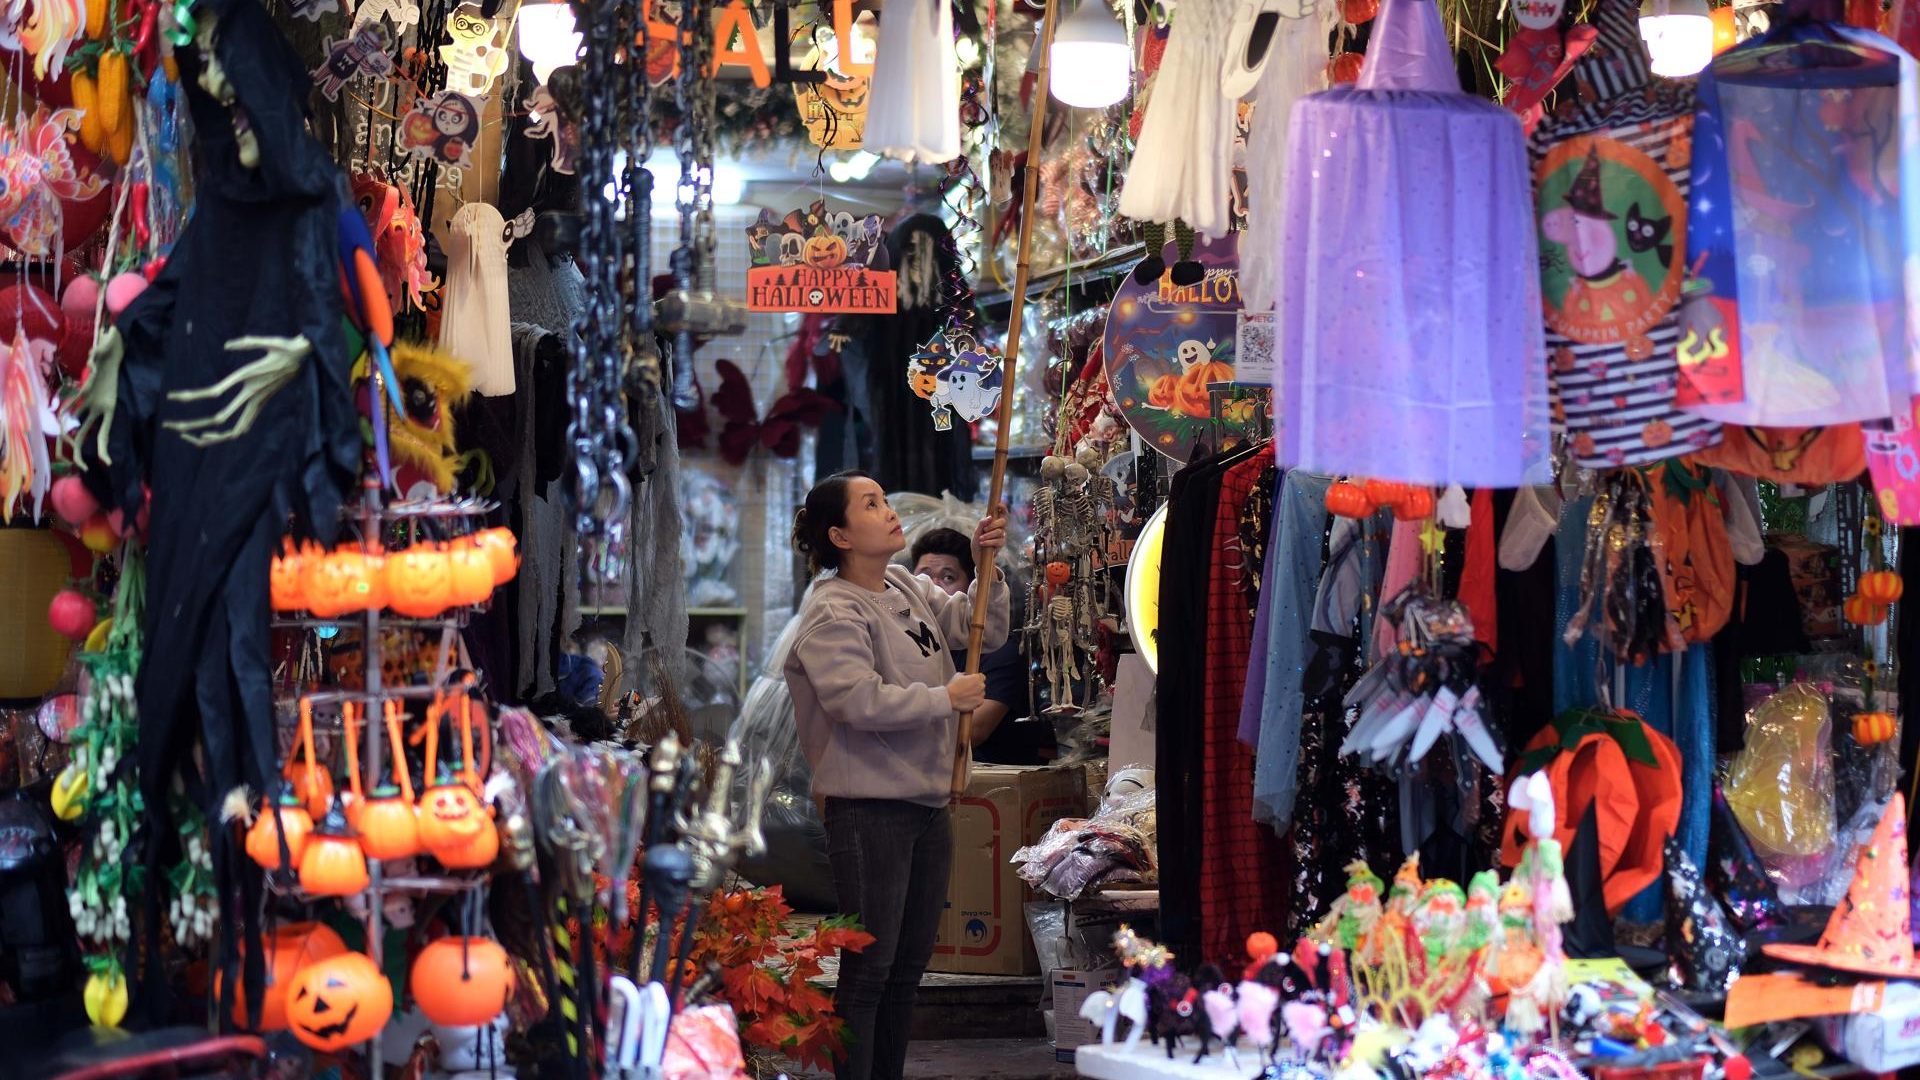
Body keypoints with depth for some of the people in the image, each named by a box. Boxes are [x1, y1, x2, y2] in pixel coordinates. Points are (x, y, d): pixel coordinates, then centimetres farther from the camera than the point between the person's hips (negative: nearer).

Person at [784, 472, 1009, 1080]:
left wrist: (987, 568, 1)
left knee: (910, 963, 16)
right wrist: (947, 699, -15)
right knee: (868, 967, -5)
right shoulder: (832, 613, -14)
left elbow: (984, 632, 18)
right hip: (870, 809, -9)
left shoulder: (909, 589, 12)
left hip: (929, 802, 9)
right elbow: (860, 701, -25)